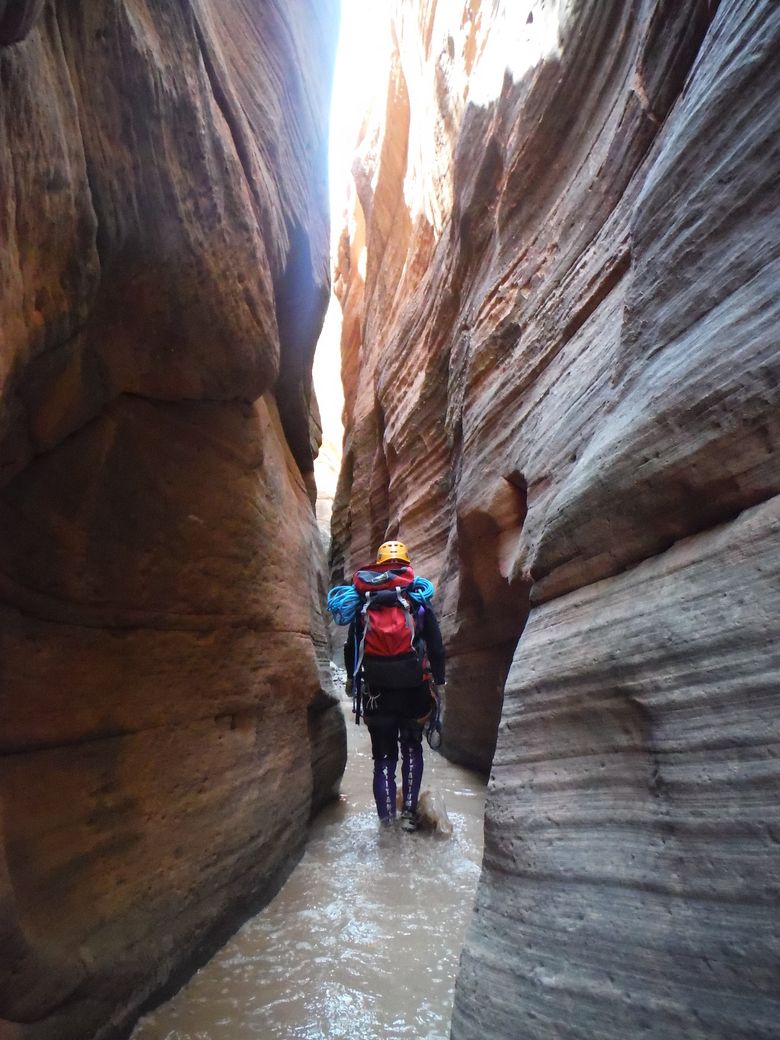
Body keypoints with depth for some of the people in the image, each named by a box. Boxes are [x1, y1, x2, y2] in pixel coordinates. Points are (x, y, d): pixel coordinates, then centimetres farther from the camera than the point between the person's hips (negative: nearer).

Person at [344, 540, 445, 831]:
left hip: (376, 690, 1)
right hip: (413, 689, 0)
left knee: (383, 754, 13)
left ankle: (386, 816, 11)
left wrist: (352, 677, 22)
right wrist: (439, 681, 10)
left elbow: (351, 644, 8)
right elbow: (436, 645, 0)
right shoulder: (419, 600, 0)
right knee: (412, 749, 19)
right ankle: (409, 811, 15)